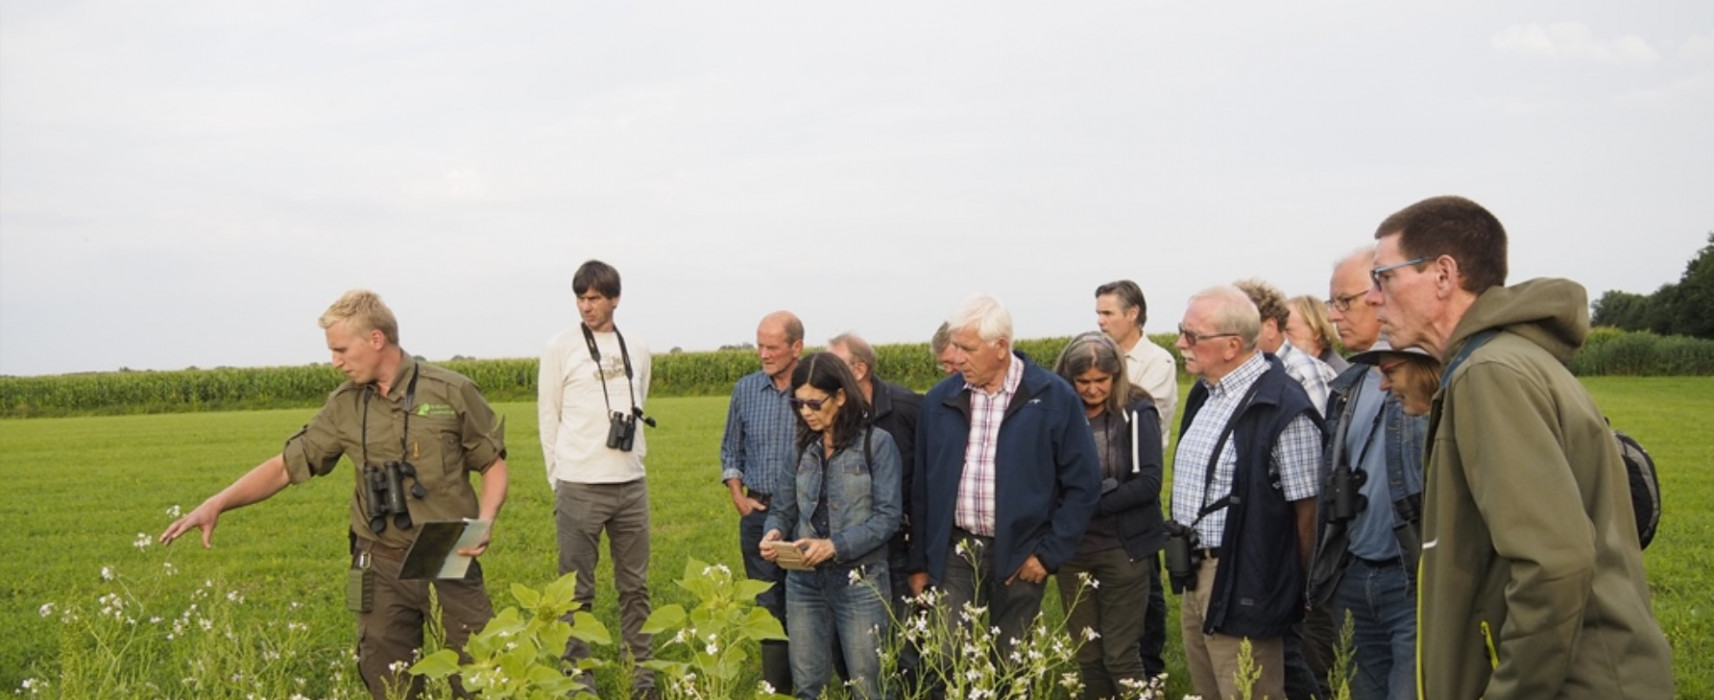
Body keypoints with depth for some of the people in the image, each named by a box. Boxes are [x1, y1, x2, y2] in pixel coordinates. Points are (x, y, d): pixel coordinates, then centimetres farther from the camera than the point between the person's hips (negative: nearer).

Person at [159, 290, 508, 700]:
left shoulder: (452, 393, -6)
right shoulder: (345, 407, 4)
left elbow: (494, 465, 2)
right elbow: (286, 466, 8)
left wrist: (485, 521, -15)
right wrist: (217, 504, -3)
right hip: (383, 569, 3)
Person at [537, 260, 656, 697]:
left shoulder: (637, 349, 9)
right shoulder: (560, 348, -1)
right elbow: (548, 419, 2)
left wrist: (634, 461, 9)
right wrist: (559, 481, 1)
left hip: (631, 485, 3)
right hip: (579, 487, -3)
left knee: (635, 586, 9)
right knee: (578, 591, 1)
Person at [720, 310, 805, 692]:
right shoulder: (746, 389, 4)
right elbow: (730, 449, 15)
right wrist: (738, 496, 4)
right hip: (758, 512, 4)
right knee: (768, 606, 9)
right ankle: (776, 686, 19)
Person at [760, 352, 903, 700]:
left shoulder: (877, 443, -7)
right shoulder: (801, 445, 8)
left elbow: (887, 516, -12)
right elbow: (783, 506, 11)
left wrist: (835, 546, -22)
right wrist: (775, 531, -12)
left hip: (859, 580, -4)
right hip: (804, 580, 4)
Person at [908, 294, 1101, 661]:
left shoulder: (1054, 398, -5)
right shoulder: (939, 401, 4)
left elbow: (1083, 484, -3)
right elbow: (922, 487, 10)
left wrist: (1049, 553, -6)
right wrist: (920, 563, 10)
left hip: (1019, 559, -2)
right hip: (954, 554, 2)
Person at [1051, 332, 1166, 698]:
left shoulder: (1136, 411, -6)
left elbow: (1149, 481, -13)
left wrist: (1093, 503, -15)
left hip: (1124, 549, -3)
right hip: (1073, 548, 4)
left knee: (1121, 656, -2)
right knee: (1087, 656, 10)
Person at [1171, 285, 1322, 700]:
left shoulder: (1283, 408, -19)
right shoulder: (1205, 393, 9)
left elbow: (1306, 510, -16)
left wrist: (1294, 588, -7)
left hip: (1242, 585, -9)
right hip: (1196, 573, 9)